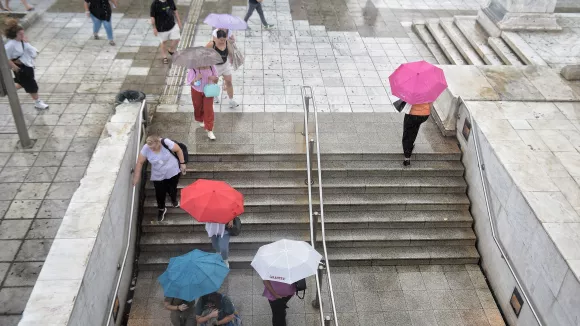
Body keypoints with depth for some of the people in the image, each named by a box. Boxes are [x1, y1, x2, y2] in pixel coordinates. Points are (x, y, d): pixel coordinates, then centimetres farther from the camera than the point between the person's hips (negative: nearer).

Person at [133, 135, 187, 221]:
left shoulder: (166, 143, -29)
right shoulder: (145, 149, -24)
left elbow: (178, 150, -13)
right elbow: (140, 163, -12)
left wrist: (182, 163, -8)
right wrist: (136, 177, -8)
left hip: (172, 172, -1)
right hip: (158, 176, 1)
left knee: (172, 190, 18)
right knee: (160, 194, 8)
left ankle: (174, 200, 54)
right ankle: (161, 209, 39)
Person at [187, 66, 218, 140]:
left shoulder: (211, 67, -19)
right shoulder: (193, 69, -25)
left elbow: (216, 77, -3)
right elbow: (190, 82, -18)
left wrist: (214, 78, -28)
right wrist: (196, 79, -39)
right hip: (197, 91, 0)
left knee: (209, 110, -3)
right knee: (198, 107, 21)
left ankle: (210, 131, 5)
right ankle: (200, 120, 55)